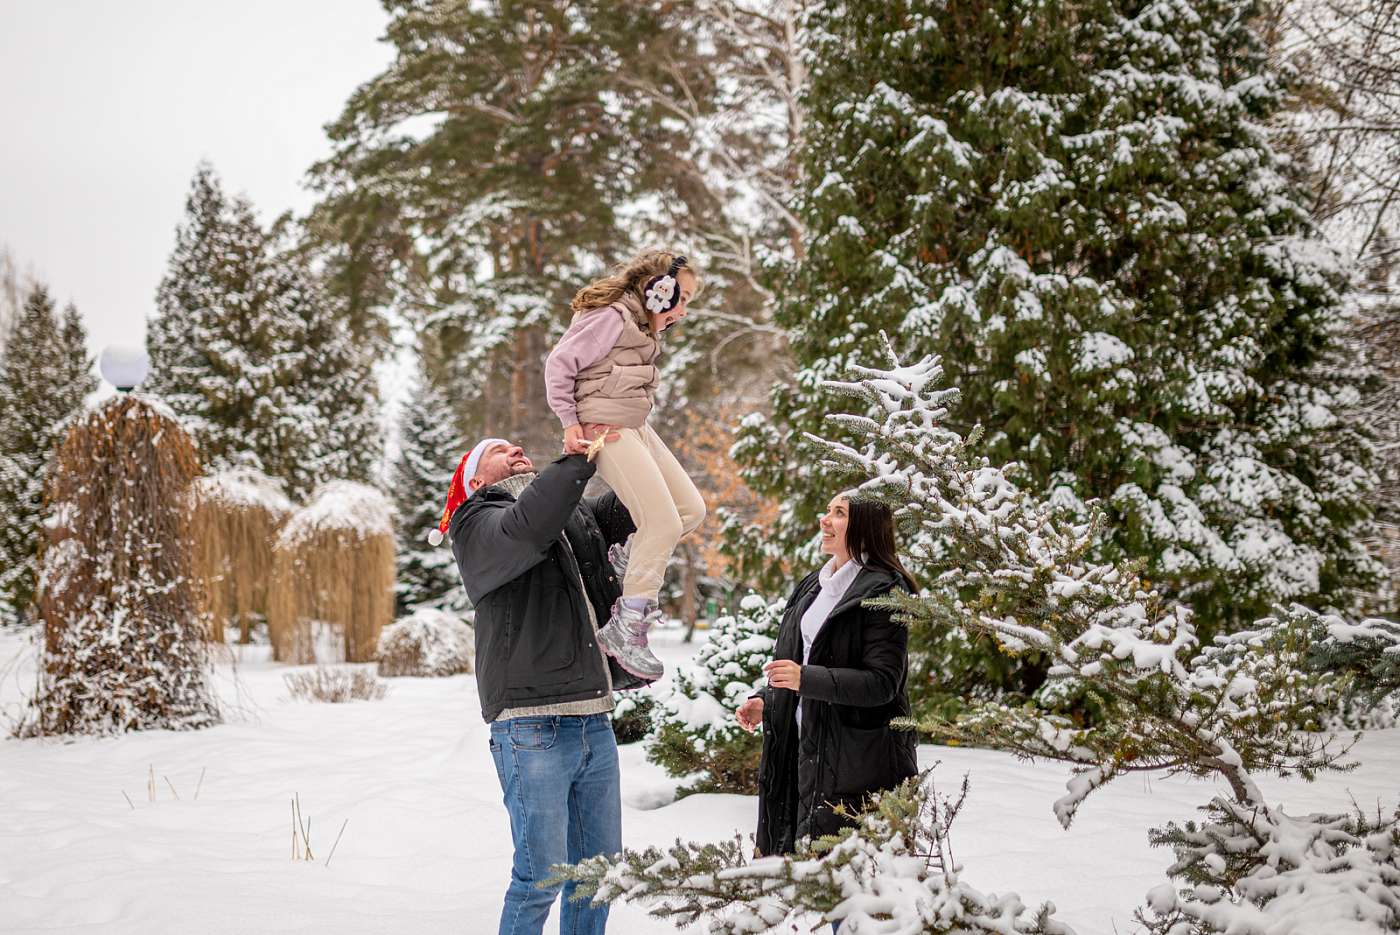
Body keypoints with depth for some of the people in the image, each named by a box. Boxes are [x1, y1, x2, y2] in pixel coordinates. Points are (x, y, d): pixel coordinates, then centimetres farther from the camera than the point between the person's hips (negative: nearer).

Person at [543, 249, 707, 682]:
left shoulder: (643, 326, 17)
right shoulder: (611, 317, -12)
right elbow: (558, 364, -14)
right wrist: (570, 424, -14)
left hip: (637, 428, 10)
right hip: (606, 429, -10)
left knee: (691, 509, 7)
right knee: (663, 522, -13)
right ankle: (627, 626, -7)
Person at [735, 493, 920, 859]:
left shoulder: (884, 592, -10)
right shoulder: (812, 587, 17)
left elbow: (882, 682, -17)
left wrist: (805, 678, -25)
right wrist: (765, 702, 11)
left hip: (857, 756, -8)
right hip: (805, 745, 8)